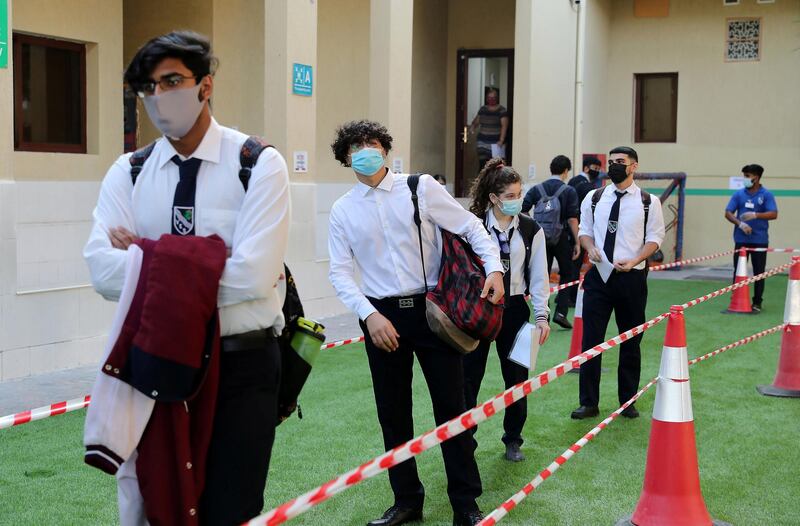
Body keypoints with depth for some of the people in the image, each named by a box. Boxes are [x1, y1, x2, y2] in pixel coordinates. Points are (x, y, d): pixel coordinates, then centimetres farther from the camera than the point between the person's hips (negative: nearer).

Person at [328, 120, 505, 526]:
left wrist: (494, 268, -14)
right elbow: (341, 272, 2)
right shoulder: (342, 211, 5)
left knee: (451, 407, 2)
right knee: (392, 415, 10)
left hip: (433, 308, -2)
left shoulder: (421, 188, -1)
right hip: (382, 317, 2)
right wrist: (370, 315, -12)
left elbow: (471, 226, 1)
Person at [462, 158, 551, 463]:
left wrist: (542, 315, -1)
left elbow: (538, 275, 4)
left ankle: (513, 440, 25)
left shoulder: (531, 229, 1)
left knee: (517, 378, 9)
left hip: (514, 308, 2)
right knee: (468, 378, 0)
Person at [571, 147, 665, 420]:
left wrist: (635, 260, -16)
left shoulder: (648, 202, -1)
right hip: (598, 275, 1)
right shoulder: (594, 198, 5)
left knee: (631, 341, 10)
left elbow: (654, 238, -1)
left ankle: (628, 401, 23)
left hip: (632, 277, -1)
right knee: (591, 339, 0)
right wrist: (591, 248, -9)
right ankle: (589, 403, 9)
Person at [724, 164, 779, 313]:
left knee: (759, 272, 2)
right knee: (738, 271, 4)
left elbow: (773, 214, -10)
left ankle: (757, 303, 11)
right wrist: (740, 223, -16)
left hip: (760, 240, -2)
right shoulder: (739, 194, 5)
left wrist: (755, 215, -25)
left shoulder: (766, 195, -1)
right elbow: (728, 213, 2)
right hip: (741, 239, 2)